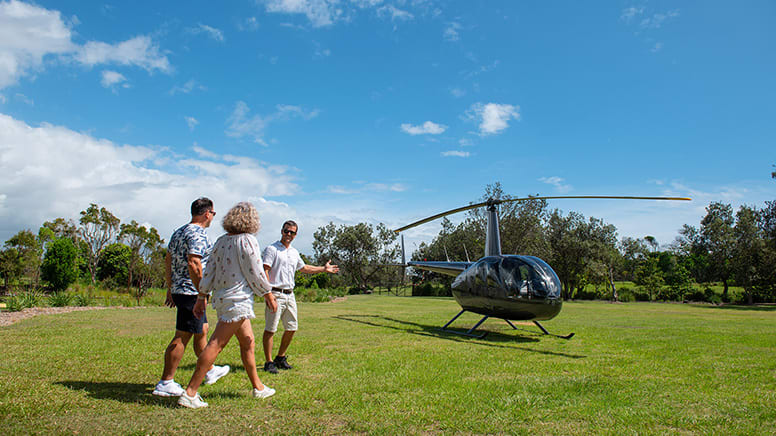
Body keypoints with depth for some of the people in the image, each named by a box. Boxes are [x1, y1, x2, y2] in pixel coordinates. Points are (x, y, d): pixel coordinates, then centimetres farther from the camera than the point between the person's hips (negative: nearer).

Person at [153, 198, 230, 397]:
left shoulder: (178, 232, 14)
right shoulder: (198, 234, -15)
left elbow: (168, 261, 18)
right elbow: (193, 264, -24)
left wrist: (170, 288, 22)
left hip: (178, 289, 10)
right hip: (192, 292, -10)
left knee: (202, 330, 20)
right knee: (182, 337, -4)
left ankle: (210, 371, 33)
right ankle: (165, 383, 1)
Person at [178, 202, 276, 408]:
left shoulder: (222, 241, 10)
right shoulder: (247, 240, -11)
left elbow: (209, 271, 11)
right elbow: (255, 273, -10)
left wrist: (201, 297, 16)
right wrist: (268, 294, 2)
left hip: (221, 298, 8)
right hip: (238, 298, -8)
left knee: (248, 343, 17)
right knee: (216, 345, -7)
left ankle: (258, 387, 28)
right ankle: (189, 393, -5)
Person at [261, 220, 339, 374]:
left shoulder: (294, 252, 18)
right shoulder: (272, 249, -4)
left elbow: (304, 268, 33)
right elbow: (265, 271, -13)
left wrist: (324, 269, 31)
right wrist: (268, 293, -22)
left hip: (290, 294, 8)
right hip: (276, 294, -7)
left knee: (291, 328, 11)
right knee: (270, 329, -6)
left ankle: (280, 358, 24)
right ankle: (269, 362, 4)